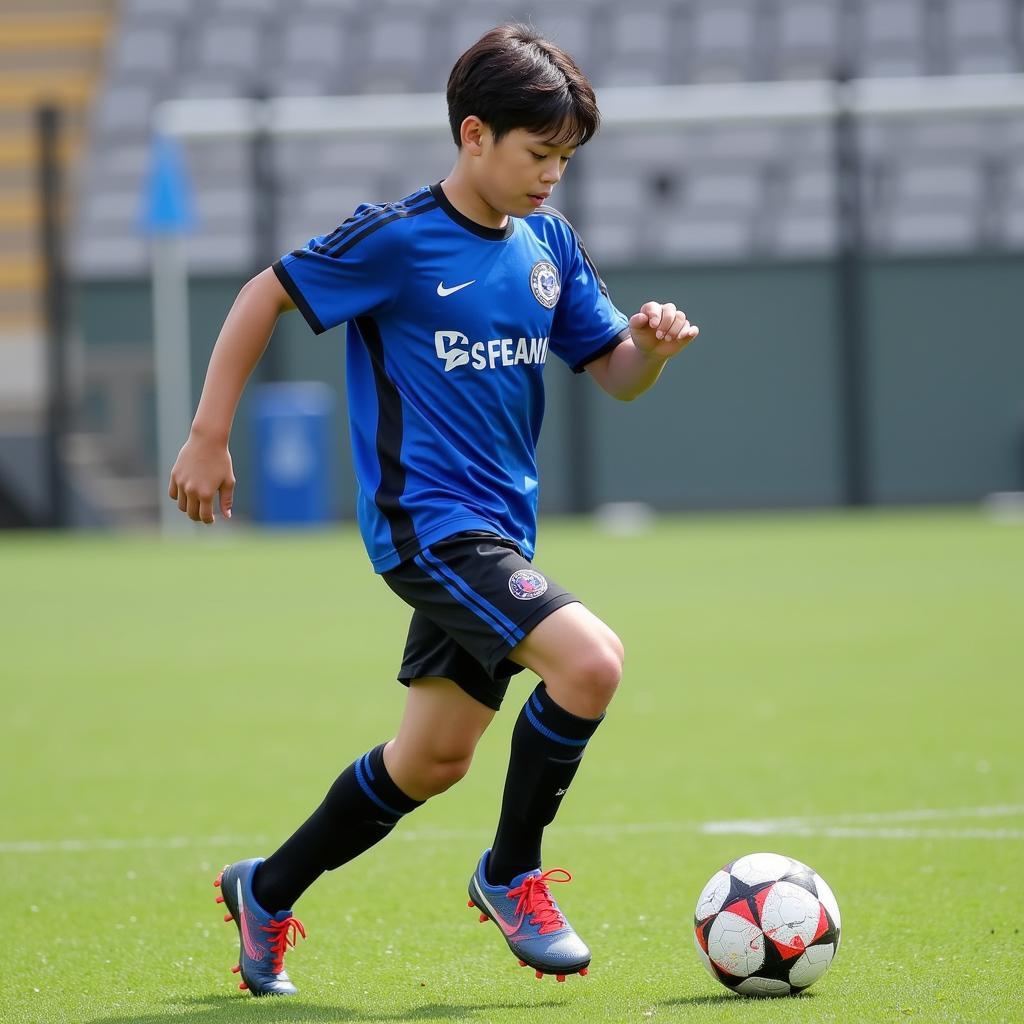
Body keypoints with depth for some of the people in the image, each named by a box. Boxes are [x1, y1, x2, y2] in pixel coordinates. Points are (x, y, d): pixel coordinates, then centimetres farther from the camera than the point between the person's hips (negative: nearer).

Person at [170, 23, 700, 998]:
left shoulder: (548, 242, 8)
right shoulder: (395, 239, -11)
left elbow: (614, 374, 12)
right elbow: (265, 296, -2)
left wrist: (651, 343, -12)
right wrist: (208, 436, -2)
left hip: (497, 530, 8)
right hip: (425, 519, -8)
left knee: (433, 760, 13)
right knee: (589, 660, -24)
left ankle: (265, 892, 31)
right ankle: (511, 875, -6)